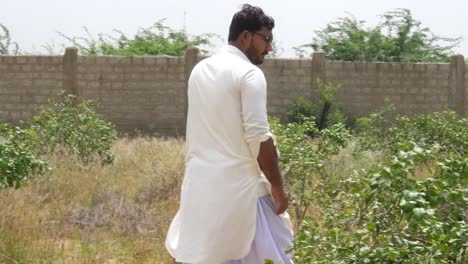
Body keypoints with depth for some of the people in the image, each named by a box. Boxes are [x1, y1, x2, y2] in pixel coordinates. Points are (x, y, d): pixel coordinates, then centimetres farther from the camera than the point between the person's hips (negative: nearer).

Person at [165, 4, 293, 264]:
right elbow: (258, 136, -15)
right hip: (238, 186, -7)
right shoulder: (249, 74, -11)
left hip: (199, 184, 7)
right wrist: (277, 186, -9)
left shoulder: (200, 70, 12)